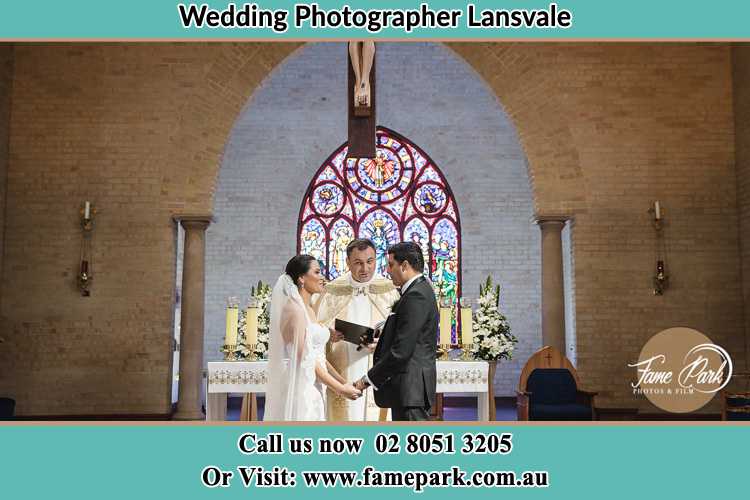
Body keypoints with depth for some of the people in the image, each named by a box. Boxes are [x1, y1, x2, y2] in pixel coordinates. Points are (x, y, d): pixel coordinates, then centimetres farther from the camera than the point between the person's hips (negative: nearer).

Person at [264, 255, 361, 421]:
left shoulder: (309, 311, 15)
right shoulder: (293, 309, -13)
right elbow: (305, 359, -17)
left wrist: (344, 382, 6)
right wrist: (340, 388, -13)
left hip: (313, 388, 9)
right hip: (300, 387, -9)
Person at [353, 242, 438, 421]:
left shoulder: (416, 295, -17)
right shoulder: (419, 290, 15)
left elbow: (402, 350, -22)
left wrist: (369, 379, -17)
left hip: (411, 388, -11)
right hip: (408, 386, 11)